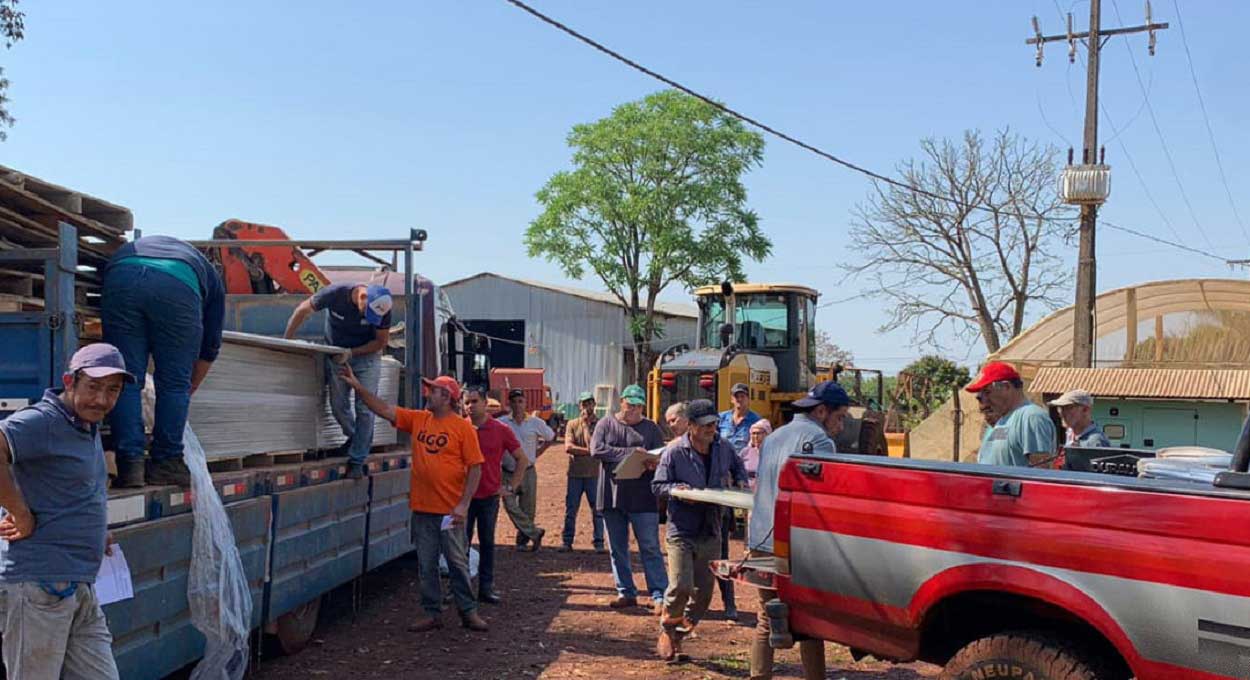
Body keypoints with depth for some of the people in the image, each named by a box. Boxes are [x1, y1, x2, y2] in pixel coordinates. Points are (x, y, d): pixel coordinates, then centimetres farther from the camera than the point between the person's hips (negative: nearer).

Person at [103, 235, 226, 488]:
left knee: (125, 381, 9)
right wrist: (189, 390, 46)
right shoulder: (210, 277, 37)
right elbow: (210, 344, 34)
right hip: (178, 285, -2)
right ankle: (166, 464, 14)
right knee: (174, 383, 11)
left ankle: (129, 465, 7)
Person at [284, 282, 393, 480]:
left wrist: (352, 352, -19)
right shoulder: (335, 294, -26)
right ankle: (353, 438, 32)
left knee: (364, 410, -7)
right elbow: (302, 311, -13)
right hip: (336, 357, 1)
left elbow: (381, 341, -11)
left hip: (366, 355, -1)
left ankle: (357, 462, 3)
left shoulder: (382, 308, -24)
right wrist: (285, 342, -12)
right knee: (338, 406, 2)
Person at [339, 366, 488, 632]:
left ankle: (468, 612, 18)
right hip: (422, 508, 5)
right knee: (426, 566, 11)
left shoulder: (463, 427, -8)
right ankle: (432, 614, 22)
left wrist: (464, 505, -15)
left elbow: (475, 467, -10)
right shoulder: (417, 419, 7)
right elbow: (384, 410, 5)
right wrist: (357, 386, -5)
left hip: (450, 510, -5)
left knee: (458, 563, 5)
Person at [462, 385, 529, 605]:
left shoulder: (501, 430, -2)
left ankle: (486, 587, 18)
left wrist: (510, 486, 1)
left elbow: (522, 460, 6)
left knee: (487, 543, 10)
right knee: (461, 543, 3)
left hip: (490, 496, 1)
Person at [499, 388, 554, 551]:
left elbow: (551, 437, 16)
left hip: (528, 472, 1)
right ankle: (535, 532, -5)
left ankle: (523, 539, 20)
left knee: (528, 509, 4)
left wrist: (538, 452, 10)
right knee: (509, 504, -15)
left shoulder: (536, 423, 1)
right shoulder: (500, 423, -3)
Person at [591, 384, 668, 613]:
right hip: (612, 497, 2)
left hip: (642, 498, -2)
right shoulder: (606, 424, 6)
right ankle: (626, 593, 22)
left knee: (650, 548, -2)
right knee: (617, 549, 10)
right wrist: (631, 452, -17)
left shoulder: (651, 428, 7)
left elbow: (661, 459, 2)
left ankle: (659, 595, 2)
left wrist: (653, 464, -23)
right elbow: (596, 449, -10)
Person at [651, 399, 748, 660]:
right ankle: (667, 631, 12)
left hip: (711, 533, 5)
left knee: (703, 592, 8)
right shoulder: (674, 452, -10)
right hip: (682, 532, -5)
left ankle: (678, 637, 27)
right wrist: (677, 489, -21)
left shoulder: (724, 448, 3)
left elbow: (738, 468, 24)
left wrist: (740, 483, 5)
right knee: (681, 586, -15)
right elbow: (657, 485, -3)